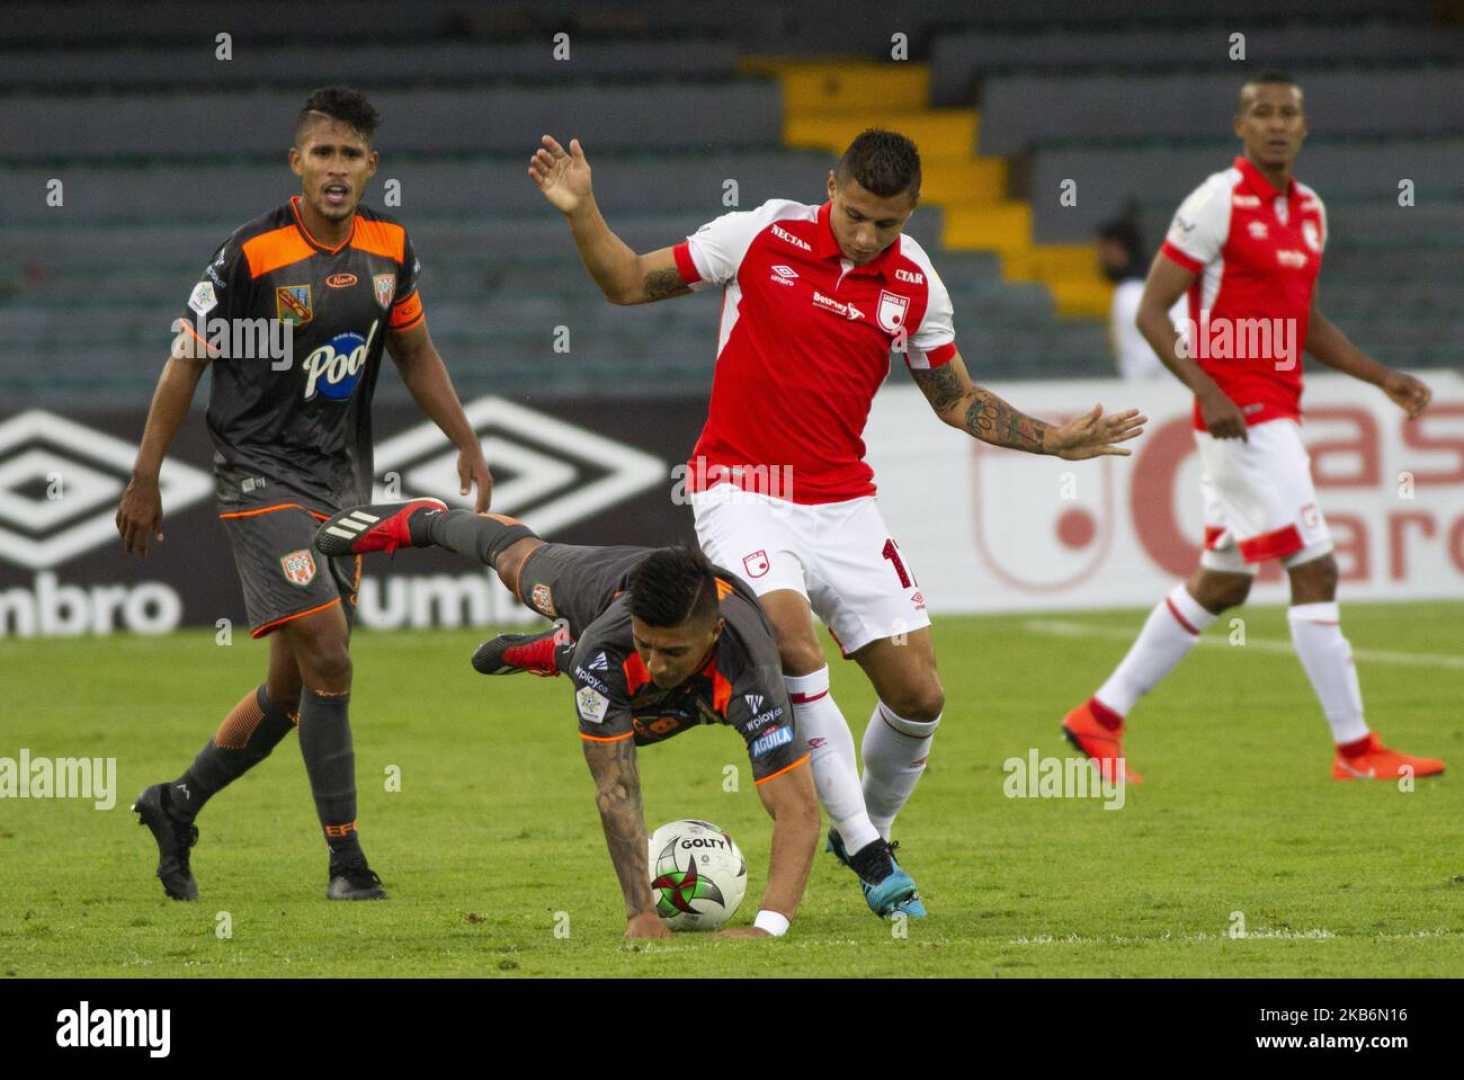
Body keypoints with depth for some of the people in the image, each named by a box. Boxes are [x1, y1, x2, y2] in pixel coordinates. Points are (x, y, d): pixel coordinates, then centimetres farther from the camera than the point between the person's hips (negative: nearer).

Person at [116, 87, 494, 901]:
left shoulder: (390, 248, 2)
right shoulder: (253, 254, -15)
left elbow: (414, 351, 17)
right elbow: (187, 362, -7)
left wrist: (468, 444, 8)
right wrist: (145, 482, -6)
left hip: (344, 480, 6)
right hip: (262, 475, -6)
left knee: (294, 687, 11)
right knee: (327, 659, -15)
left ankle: (178, 808, 29)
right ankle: (346, 859, -7)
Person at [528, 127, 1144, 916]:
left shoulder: (914, 283, 2)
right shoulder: (761, 237, -7)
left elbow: (954, 398, 16)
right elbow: (629, 283, 2)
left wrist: (1050, 438, 7)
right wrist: (581, 213, -12)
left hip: (843, 505, 4)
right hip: (743, 491, -4)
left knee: (919, 695, -1)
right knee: (790, 638, -29)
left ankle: (870, 829, 27)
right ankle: (864, 850, -21)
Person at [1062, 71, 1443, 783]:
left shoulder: (1308, 210, 13)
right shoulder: (1218, 203, -12)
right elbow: (1150, 311, -12)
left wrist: (1379, 377, 14)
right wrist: (1209, 392, -22)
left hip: (1276, 415, 9)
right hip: (1239, 415, -9)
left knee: (1222, 584, 14)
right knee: (1315, 571, -9)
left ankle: (1101, 716, 23)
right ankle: (1355, 749, -4)